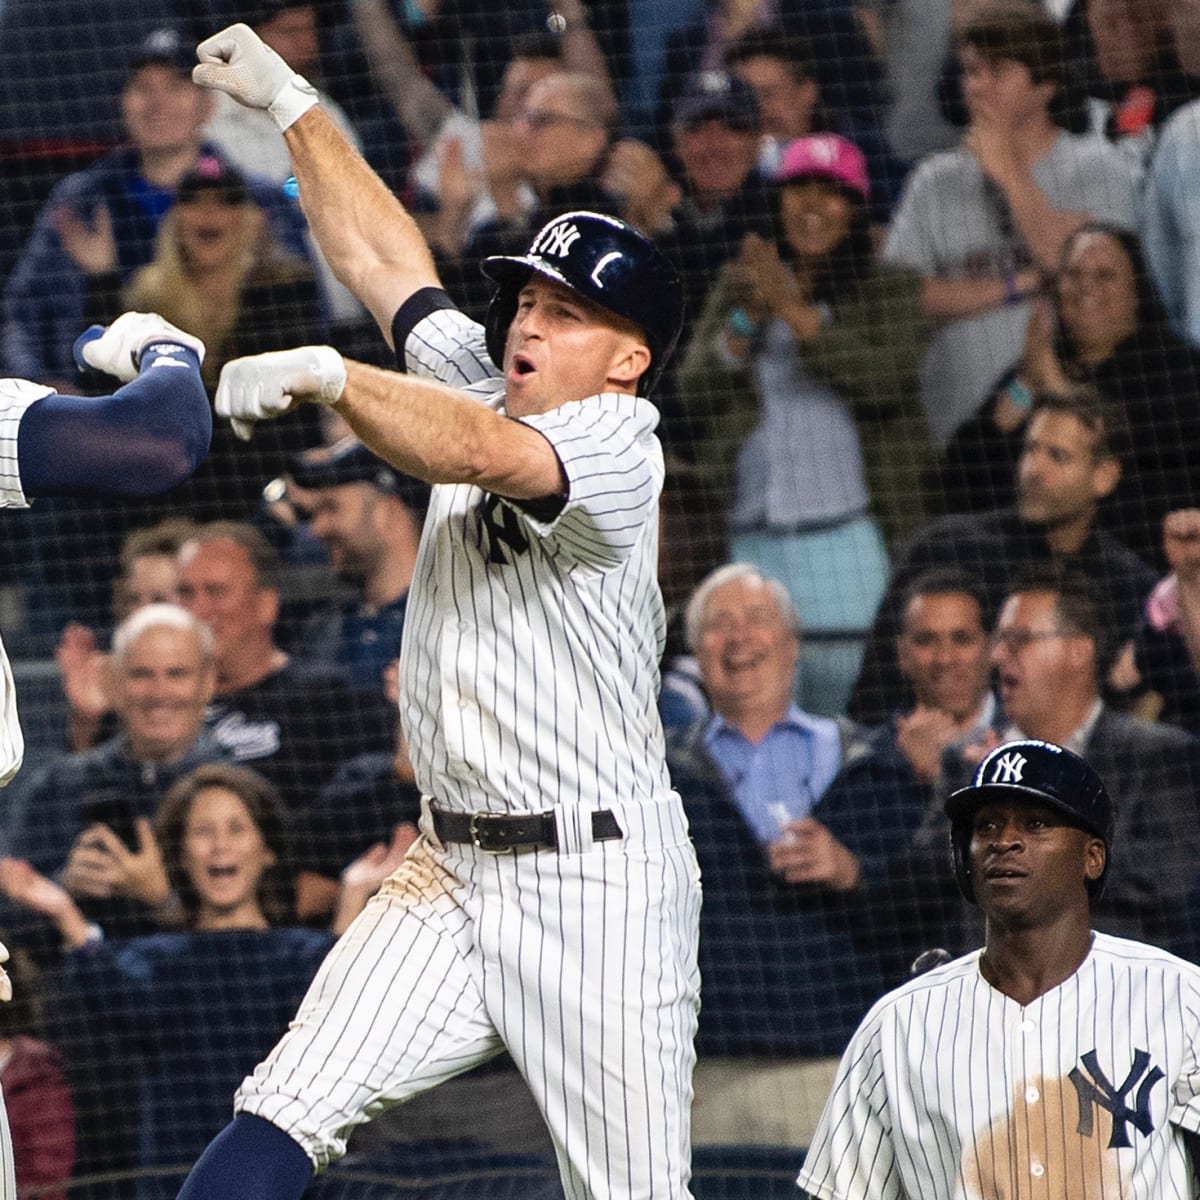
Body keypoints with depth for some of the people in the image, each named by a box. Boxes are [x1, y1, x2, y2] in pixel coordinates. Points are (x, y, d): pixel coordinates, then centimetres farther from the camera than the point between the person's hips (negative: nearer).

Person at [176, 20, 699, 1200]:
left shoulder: (615, 447, -11)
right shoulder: (479, 386, 11)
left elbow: (476, 455, -30)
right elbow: (385, 256, 19)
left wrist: (325, 375, -40)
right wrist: (290, 102, 19)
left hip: (599, 884, -7)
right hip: (446, 875, 7)